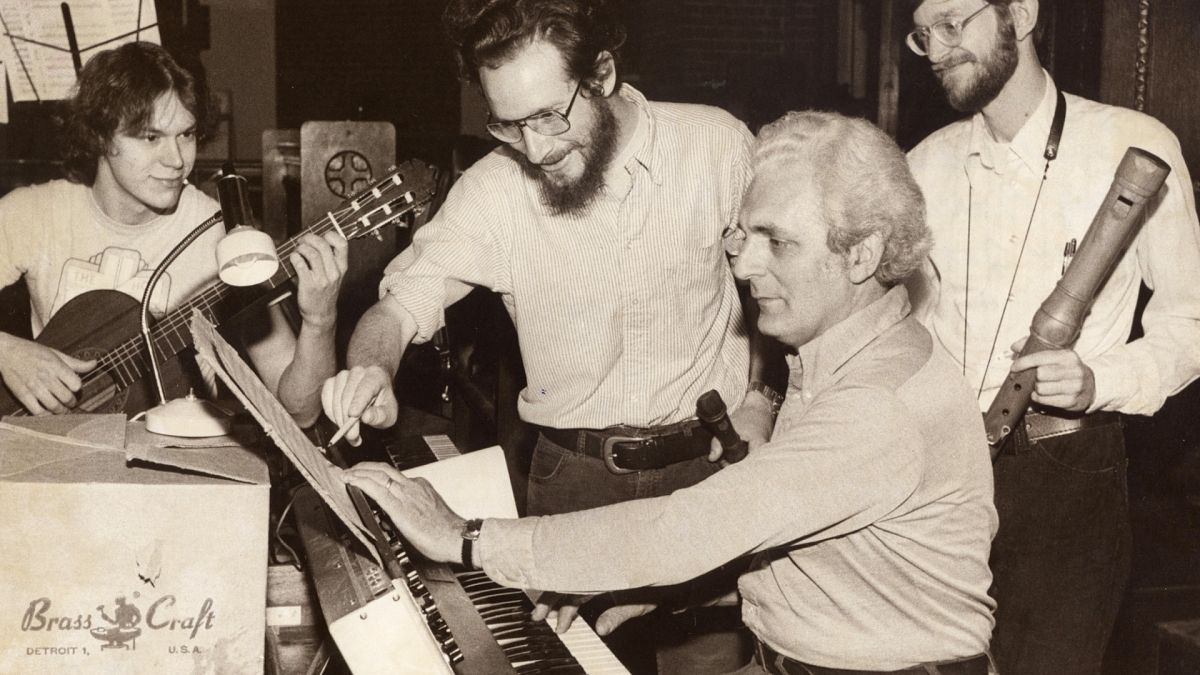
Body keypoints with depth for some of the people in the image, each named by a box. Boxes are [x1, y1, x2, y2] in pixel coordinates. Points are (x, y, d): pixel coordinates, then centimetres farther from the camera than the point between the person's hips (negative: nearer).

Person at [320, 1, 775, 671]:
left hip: (707, 462, 0)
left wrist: (759, 397, -4)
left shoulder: (720, 145, -8)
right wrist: (371, 368, -27)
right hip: (574, 472, 1)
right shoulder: (494, 189, -7)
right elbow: (405, 301, -5)